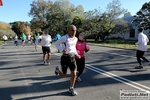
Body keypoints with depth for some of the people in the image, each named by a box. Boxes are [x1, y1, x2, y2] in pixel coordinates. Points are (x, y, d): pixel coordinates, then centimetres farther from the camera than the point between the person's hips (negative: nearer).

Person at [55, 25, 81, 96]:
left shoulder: (75, 39, 3)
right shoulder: (64, 38, -16)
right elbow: (56, 43, -3)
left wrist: (76, 54, 7)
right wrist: (61, 50, -18)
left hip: (72, 57, 5)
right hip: (65, 57, -5)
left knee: (74, 74, 2)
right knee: (63, 75, 9)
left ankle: (71, 89, 23)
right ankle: (57, 69, 43)